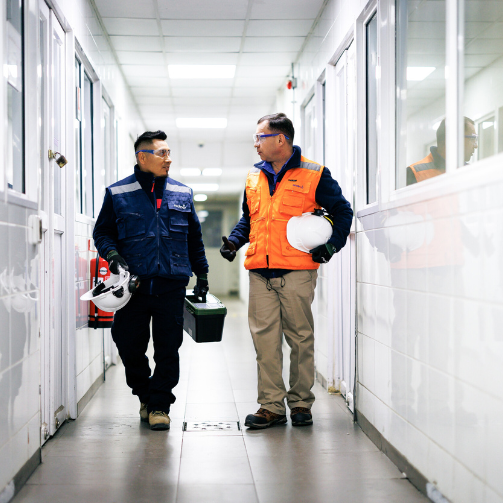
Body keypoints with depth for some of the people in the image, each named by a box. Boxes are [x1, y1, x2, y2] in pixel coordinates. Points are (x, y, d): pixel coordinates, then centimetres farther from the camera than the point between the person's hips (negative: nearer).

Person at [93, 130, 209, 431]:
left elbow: (195, 237, 19)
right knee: (129, 345, 4)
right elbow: (102, 231, 10)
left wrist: (201, 273, 18)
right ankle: (145, 394, 28)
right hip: (133, 284, -1)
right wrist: (112, 254, -8)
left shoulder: (182, 194, 12)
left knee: (168, 349, 1)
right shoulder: (118, 194, 5)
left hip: (172, 285, 1)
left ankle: (159, 405, 13)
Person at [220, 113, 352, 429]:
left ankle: (301, 402, 16)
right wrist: (235, 240, 8)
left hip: (298, 271, -4)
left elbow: (342, 210, 5)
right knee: (265, 338, 2)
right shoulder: (254, 178, 16)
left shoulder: (313, 175, 0)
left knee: (301, 337, 3)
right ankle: (271, 406, 9)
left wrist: (332, 244, -8)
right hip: (260, 272, 5)